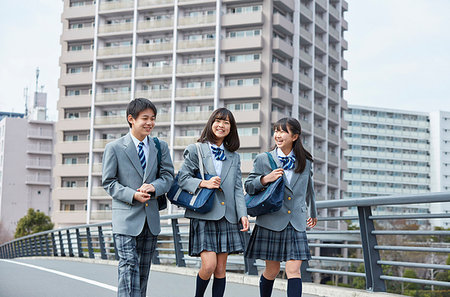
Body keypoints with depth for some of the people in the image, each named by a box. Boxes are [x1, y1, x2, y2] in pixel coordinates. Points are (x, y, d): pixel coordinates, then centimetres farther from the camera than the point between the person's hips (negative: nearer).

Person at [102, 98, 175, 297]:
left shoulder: (160, 147, 8)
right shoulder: (114, 148, -2)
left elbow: (168, 176, 5)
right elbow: (108, 182, -3)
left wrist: (153, 187, -17)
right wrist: (133, 195, -17)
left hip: (151, 218, 4)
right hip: (126, 217, -4)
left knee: (144, 269, 11)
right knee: (129, 266, -12)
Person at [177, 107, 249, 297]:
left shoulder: (234, 157, 15)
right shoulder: (196, 150, 4)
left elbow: (238, 189, 10)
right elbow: (182, 178, -1)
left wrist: (243, 214, -3)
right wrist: (204, 184, -16)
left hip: (227, 217, 4)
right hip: (204, 215, -4)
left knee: (221, 269, 5)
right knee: (209, 265, -11)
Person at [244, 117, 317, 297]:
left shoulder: (305, 162, 7)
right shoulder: (263, 159, 2)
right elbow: (248, 187, 6)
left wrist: (313, 213, 37)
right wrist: (265, 179, -15)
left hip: (296, 224, 1)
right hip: (271, 222, -1)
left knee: (294, 270, -8)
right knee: (272, 270, 6)